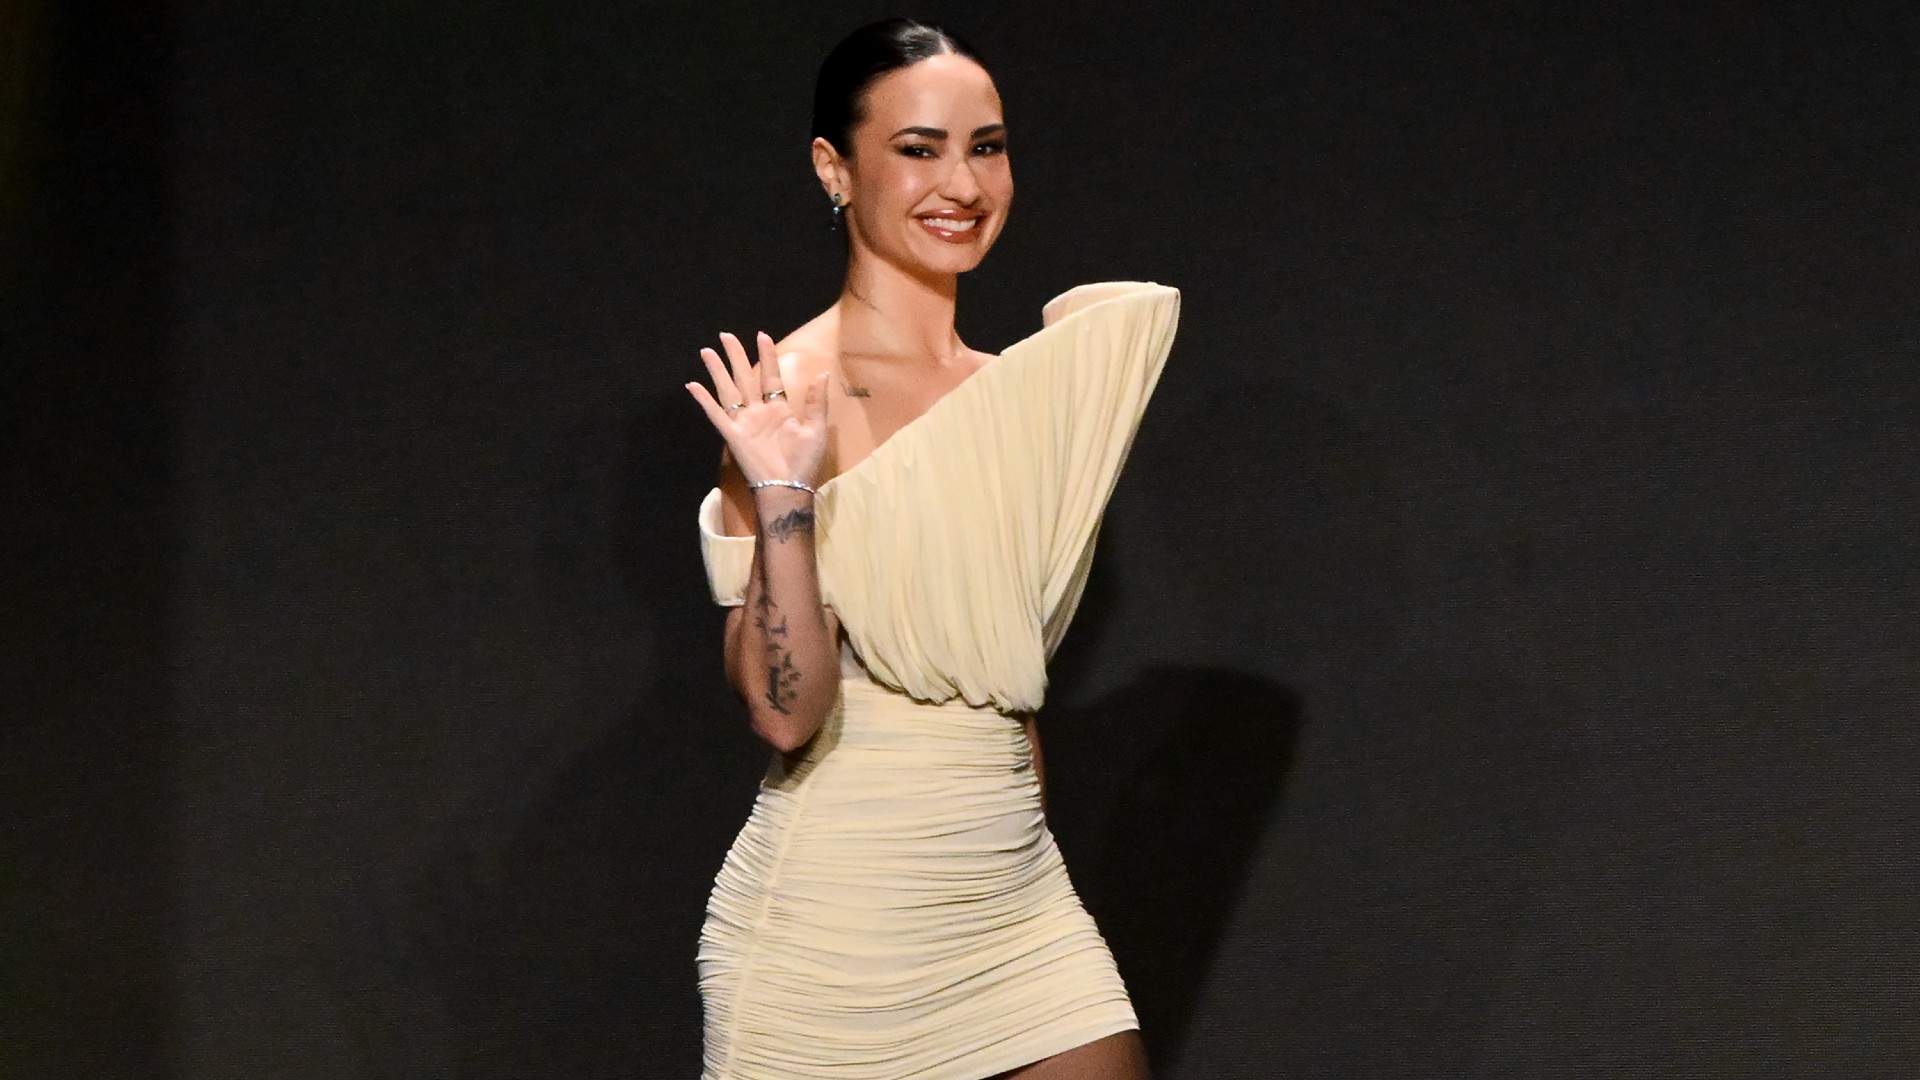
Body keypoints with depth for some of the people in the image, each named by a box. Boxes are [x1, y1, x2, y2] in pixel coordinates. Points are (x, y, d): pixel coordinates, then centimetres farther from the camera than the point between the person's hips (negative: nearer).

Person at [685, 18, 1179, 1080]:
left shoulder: (1009, 388, 9)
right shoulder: (792, 392, -11)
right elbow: (785, 711, -19)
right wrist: (781, 500, -27)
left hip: (1018, 901, 6)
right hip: (838, 914, -6)